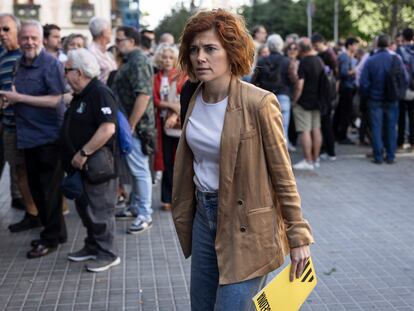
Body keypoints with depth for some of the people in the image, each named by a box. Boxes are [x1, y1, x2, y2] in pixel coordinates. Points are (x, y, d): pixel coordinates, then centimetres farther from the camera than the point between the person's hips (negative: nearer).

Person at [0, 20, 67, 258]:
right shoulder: (21, 64, 11)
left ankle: (52, 237, 15)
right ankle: (54, 231, 30)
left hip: (49, 136, -8)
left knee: (49, 189, 2)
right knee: (36, 188, 15)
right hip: (29, 136, 8)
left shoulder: (51, 64, -12)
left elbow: (55, 99, -20)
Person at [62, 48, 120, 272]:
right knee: (84, 208, 18)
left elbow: (108, 129, -29)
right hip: (81, 166, 10)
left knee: (99, 210, 0)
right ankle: (92, 247, 33)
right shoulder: (80, 95, 14)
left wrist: (83, 153, -26)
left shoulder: (100, 94, -18)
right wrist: (74, 157, 15)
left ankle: (107, 254, 12)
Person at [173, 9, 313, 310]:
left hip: (245, 225, -6)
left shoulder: (259, 103, -17)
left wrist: (298, 236, -10)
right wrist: (183, 216, 18)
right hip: (203, 217, 7)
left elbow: (282, 173, -13)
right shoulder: (196, 100, 3)